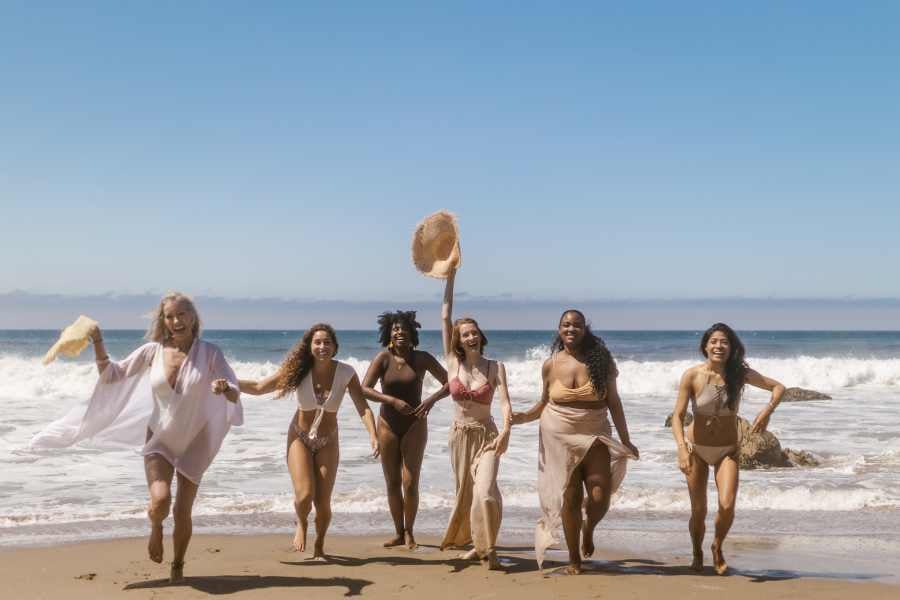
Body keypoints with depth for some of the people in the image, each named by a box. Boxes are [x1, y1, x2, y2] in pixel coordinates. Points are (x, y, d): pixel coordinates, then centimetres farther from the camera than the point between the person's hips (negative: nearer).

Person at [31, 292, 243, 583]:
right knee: (160, 500, -21)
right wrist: (98, 343, -13)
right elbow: (111, 374, 1)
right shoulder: (153, 351, -5)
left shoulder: (209, 353, -10)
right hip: (159, 439, 0)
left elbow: (235, 394, -14)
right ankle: (155, 529, 16)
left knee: (182, 512, 3)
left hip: (194, 443, 0)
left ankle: (177, 566, 31)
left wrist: (226, 389, -37)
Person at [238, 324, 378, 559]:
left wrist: (373, 435, -28)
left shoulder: (345, 373, -15)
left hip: (327, 442, 1)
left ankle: (319, 546, 30)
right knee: (304, 495, -17)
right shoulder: (298, 370, -15)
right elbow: (259, 387, -9)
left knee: (323, 503, -1)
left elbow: (363, 407, -14)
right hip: (300, 438, -1)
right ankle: (302, 524, 21)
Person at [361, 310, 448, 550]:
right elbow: (364, 389, -14)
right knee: (392, 483, 7)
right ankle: (399, 533, 21)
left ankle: (409, 532, 11)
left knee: (410, 483, -7)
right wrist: (393, 401, -25)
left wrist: (431, 400, -19)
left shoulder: (422, 359, -7)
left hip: (414, 425, -1)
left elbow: (449, 383, -1)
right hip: (388, 425, 1)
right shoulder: (383, 357, -8)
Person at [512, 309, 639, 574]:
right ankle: (574, 559, 19)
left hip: (594, 437, 0)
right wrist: (524, 416, -10)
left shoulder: (600, 360, -3)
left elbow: (614, 402, 1)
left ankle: (589, 530, 27)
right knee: (570, 498, 2)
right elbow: (545, 402, 10)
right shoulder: (551, 364, 0)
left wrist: (625, 440, 0)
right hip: (560, 438, 0)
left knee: (600, 497, -9)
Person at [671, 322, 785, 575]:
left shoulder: (740, 373, -9)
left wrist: (767, 411, -17)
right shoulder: (692, 376, -15)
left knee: (727, 505, -18)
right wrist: (682, 448, -30)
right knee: (698, 511, 4)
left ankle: (717, 548, 13)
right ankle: (697, 554, 34)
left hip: (728, 450, 1)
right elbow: (677, 415, -16)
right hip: (697, 449, -1)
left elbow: (778, 387, 1)